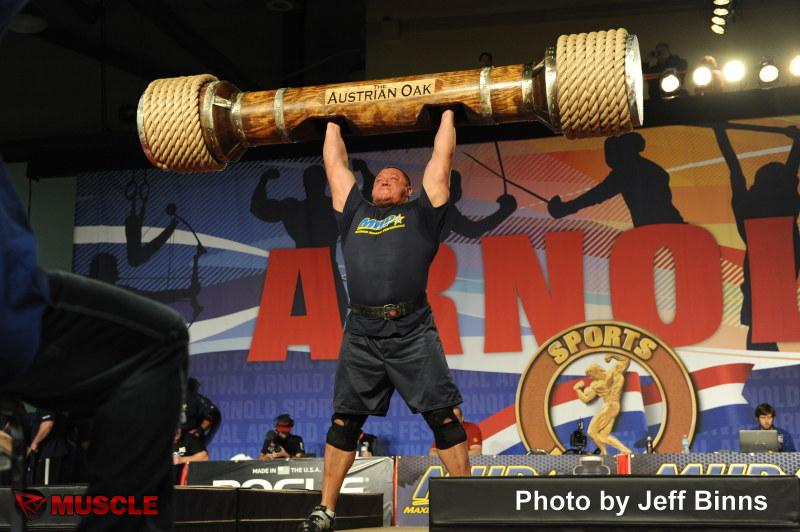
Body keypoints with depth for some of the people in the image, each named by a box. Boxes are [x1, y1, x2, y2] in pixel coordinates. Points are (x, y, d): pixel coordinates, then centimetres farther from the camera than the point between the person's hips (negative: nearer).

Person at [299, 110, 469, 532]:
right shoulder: (355, 213, 22)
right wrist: (333, 123, 39)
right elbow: (335, 165, 30)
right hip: (361, 334, 3)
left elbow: (441, 159, 18)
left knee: (443, 418, -3)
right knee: (343, 423, 5)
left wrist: (447, 113, 26)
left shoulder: (421, 213, 15)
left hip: (413, 332, -3)